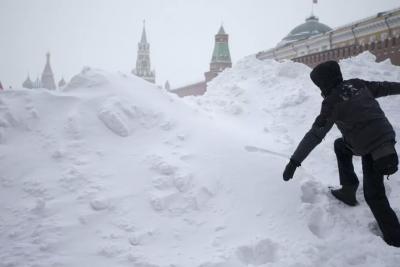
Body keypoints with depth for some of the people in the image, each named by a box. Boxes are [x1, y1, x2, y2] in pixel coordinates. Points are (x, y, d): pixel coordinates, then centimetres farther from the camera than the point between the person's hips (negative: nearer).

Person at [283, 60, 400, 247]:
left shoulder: (332, 102, -12)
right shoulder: (358, 84, 5)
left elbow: (315, 135, -14)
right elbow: (384, 87, 21)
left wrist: (294, 161, -13)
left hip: (372, 149, -8)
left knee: (373, 194, 1)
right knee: (340, 145, 27)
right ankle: (349, 190, 31)